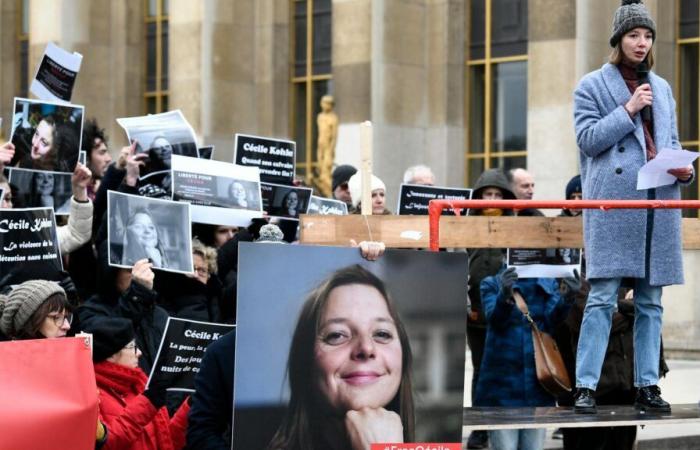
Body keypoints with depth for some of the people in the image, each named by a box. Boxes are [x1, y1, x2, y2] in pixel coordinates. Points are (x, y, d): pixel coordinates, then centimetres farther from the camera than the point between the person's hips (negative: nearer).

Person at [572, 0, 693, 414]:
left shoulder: (662, 88, 20)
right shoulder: (592, 86, 6)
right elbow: (587, 139, -4)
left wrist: (683, 168, 3)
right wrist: (628, 109, -11)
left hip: (659, 202, 5)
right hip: (613, 202, -5)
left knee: (651, 301, 5)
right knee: (603, 297, -9)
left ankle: (648, 386, 9)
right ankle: (586, 387, -8)